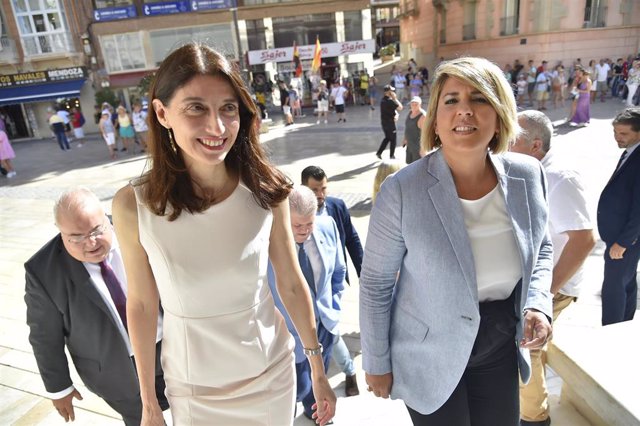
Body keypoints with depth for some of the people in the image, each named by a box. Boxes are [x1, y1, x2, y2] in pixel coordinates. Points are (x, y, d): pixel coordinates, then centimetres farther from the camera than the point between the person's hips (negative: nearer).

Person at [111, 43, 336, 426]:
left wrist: (319, 372, 2)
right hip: (192, 390, 0)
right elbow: (142, 304, -6)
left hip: (272, 375, 1)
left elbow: (292, 284, -6)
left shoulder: (266, 191, -16)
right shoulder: (134, 206, -18)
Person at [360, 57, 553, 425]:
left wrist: (538, 304, -8)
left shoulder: (528, 175, -10)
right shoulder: (402, 190, -24)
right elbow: (375, 283, -14)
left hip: (501, 348, 5)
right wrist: (377, 362, -6)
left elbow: (540, 248, 9)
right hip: (431, 358, -4)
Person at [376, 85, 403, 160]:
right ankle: (392, 156, 16)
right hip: (389, 122, -9)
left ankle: (379, 152, 18)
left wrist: (396, 114, -6)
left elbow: (394, 108, 13)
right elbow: (400, 107, -21)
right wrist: (395, 98, -16)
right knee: (393, 139, 6)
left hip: (384, 122, 9)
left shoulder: (383, 99, 8)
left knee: (387, 138, 21)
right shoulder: (389, 101, -23)